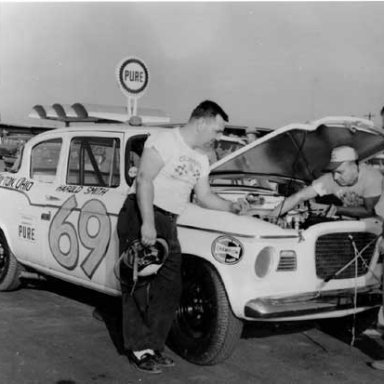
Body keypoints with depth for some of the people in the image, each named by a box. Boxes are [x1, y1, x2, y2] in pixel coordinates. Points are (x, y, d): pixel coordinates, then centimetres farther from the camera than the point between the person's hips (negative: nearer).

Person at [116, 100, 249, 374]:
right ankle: (139, 349, 5)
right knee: (137, 285, -2)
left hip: (168, 223, 8)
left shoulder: (201, 159, 15)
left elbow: (204, 196, 19)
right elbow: (144, 179, -19)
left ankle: (154, 346, 17)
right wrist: (147, 223, -25)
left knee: (169, 287, 6)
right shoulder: (164, 141, -11)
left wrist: (232, 207, 2)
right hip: (140, 217, -8)